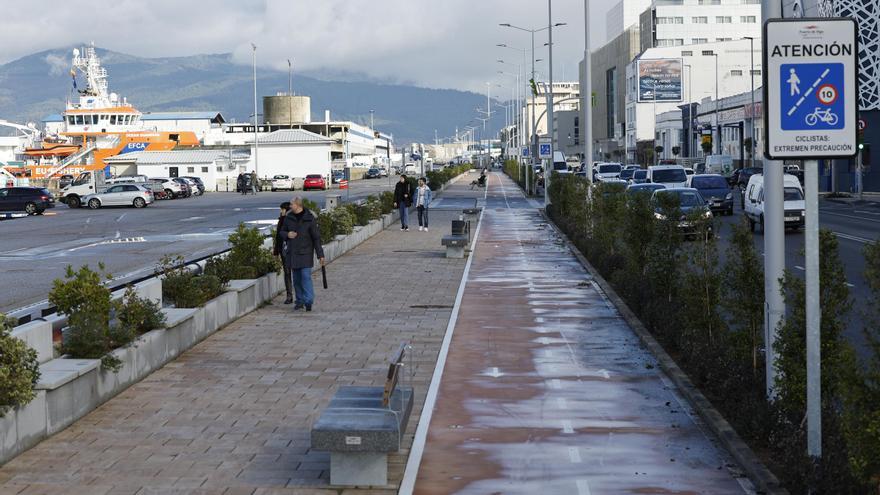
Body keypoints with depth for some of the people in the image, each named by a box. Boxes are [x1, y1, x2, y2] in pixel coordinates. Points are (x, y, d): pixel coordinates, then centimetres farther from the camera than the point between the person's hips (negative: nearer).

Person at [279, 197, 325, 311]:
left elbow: (316, 237, -6)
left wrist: (320, 255, -7)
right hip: (292, 253, 5)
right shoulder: (288, 217, 5)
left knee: (306, 276, -13)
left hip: (305, 253, -5)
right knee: (296, 279, 8)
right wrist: (287, 234, -9)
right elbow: (282, 231, 17)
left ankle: (308, 301, -16)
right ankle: (300, 301, 16)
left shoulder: (310, 219, -8)